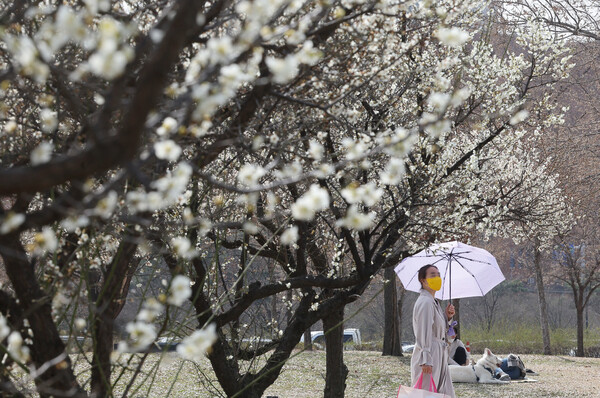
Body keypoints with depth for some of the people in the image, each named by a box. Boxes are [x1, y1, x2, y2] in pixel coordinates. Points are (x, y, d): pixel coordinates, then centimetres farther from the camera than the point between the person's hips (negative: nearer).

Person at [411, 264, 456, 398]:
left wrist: (447, 316, 7)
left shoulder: (434, 302, 18)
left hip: (439, 357, 10)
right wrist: (426, 360, -24)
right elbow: (423, 333, -20)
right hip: (429, 358, -10)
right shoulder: (425, 302, -14)